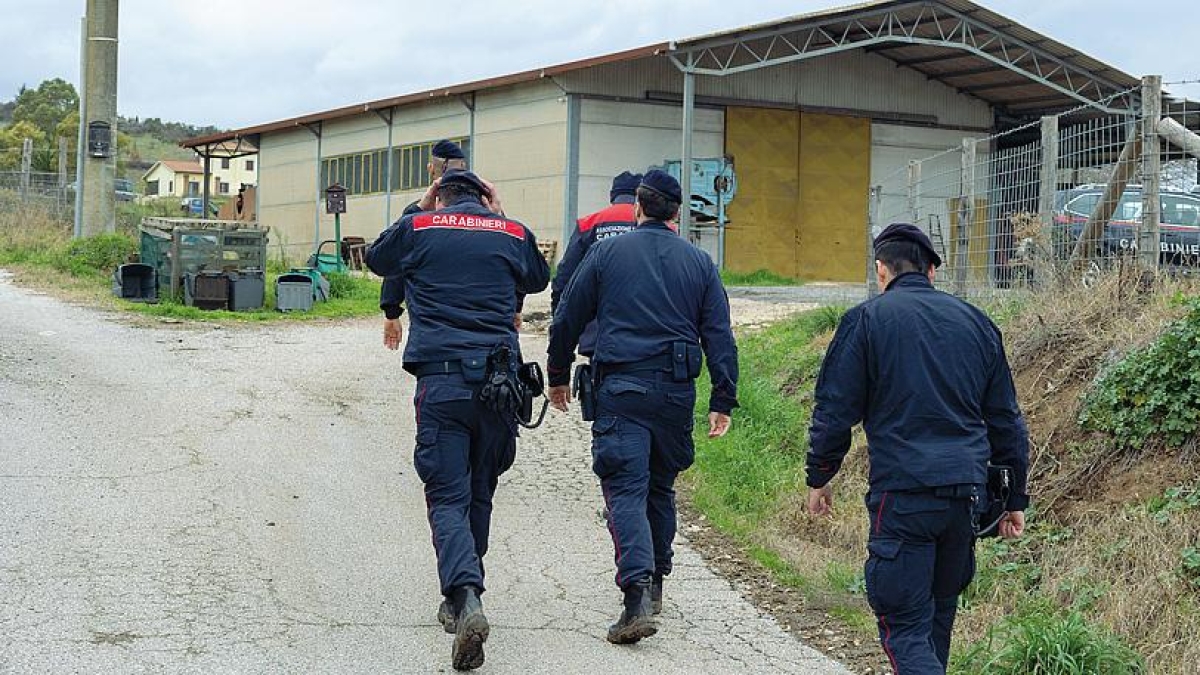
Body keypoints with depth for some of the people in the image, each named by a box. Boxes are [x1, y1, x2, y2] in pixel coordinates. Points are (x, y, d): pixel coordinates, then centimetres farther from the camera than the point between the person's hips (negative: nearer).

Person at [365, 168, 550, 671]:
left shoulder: (418, 228, 6)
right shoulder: (513, 233, 11)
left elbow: (376, 260, 26)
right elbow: (539, 279, 31)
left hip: (440, 380, -2)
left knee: (448, 497, -5)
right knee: (479, 494, 16)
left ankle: (465, 597, -26)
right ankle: (459, 599, 26)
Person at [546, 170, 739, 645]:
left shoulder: (606, 253, 2)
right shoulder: (699, 263, 8)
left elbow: (567, 320, 7)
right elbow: (719, 336, 5)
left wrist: (558, 376, 20)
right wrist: (723, 401, 7)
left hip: (620, 389, -3)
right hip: (676, 392, 3)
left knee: (625, 490, -7)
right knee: (661, 486, 19)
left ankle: (638, 593, -23)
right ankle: (654, 582, 29)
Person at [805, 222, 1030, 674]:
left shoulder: (867, 320, -1)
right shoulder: (975, 322, 13)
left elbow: (835, 411, -2)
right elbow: (1006, 420, 16)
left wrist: (819, 478, 12)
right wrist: (1015, 498, 22)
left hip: (902, 493, -5)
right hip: (968, 492, 5)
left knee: (904, 626, -4)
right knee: (940, 613, 21)